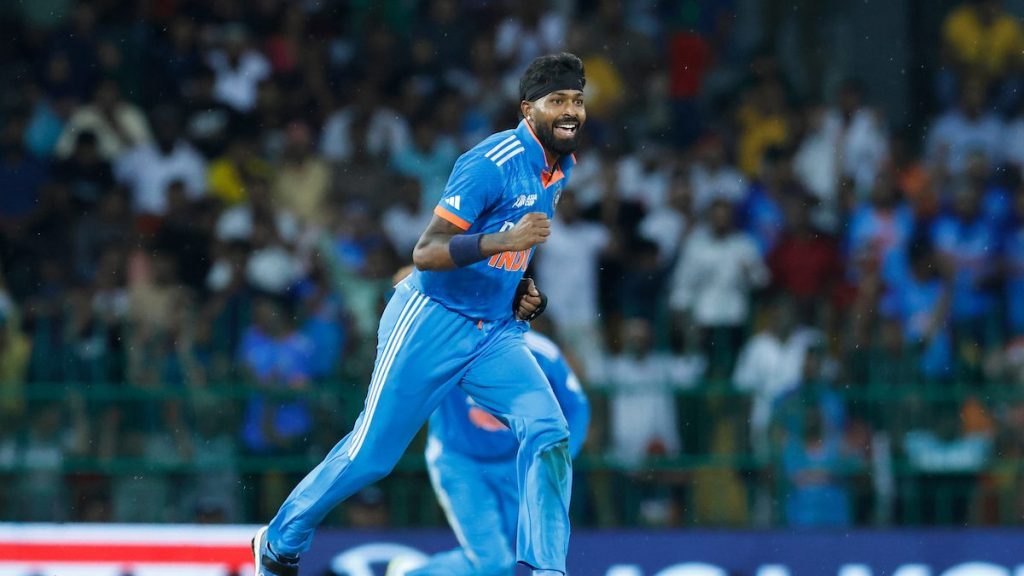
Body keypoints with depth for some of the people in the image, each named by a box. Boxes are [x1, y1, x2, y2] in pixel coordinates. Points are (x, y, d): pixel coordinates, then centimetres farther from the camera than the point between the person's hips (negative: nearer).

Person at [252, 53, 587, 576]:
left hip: (496, 334, 7)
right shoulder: (492, 163, -20)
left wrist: (524, 288, 10)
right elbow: (425, 253, -25)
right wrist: (504, 241, -37)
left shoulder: (560, 165, 7)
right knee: (372, 453, 1)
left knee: (548, 435, -15)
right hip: (433, 323, -7)